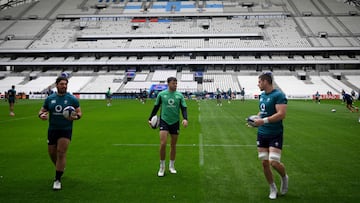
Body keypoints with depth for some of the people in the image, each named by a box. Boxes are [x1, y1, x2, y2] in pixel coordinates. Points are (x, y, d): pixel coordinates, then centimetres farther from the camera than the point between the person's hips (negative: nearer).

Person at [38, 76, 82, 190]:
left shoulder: (72, 99, -3)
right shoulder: (50, 99, 4)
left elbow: (79, 112, 0)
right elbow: (42, 110, 11)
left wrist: (75, 117, -22)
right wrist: (41, 115, -13)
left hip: (66, 130, -3)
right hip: (52, 130, 3)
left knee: (61, 153, -11)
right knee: (52, 153, 10)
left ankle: (57, 180, -2)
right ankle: (60, 168, 42)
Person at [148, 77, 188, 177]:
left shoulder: (179, 95, 3)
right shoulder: (161, 94, 0)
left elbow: (184, 108, 0)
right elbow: (156, 107, 9)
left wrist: (185, 119, -17)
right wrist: (150, 118, 7)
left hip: (175, 122, 2)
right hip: (164, 121, -2)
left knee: (173, 145, 10)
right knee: (163, 143, -13)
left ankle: (171, 166, 26)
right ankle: (162, 167, 2)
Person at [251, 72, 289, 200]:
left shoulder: (278, 95, -14)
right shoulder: (262, 95, 11)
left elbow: (282, 114, -22)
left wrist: (264, 121, -26)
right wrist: (256, 118, 4)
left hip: (275, 134, -7)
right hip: (262, 133, 7)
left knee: (274, 162, -13)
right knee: (264, 163, 6)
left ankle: (284, 177, 21)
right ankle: (273, 189, 22)